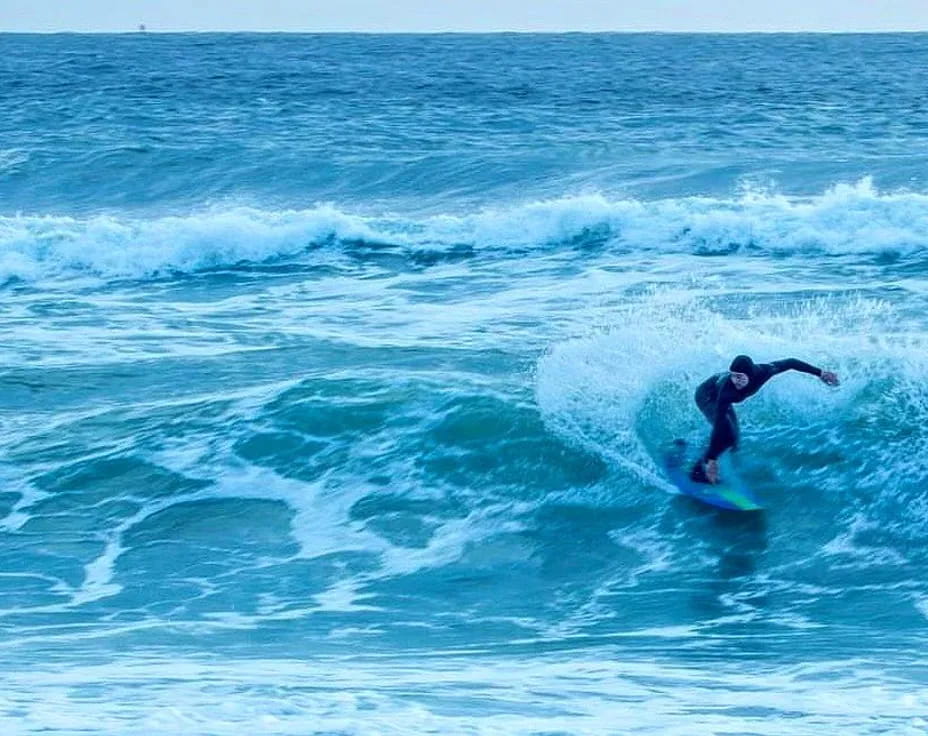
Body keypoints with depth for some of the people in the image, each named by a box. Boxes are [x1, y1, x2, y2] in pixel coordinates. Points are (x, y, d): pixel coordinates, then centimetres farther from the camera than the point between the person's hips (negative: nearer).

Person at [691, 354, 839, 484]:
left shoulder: (763, 372, -35)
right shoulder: (727, 388, -47)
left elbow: (790, 363, -17)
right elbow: (719, 423, -47)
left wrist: (820, 373, -9)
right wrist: (712, 459, -50)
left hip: (721, 396, 6)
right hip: (706, 396, -6)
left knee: (733, 438, 9)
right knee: (725, 432, -26)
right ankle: (699, 471, -14)